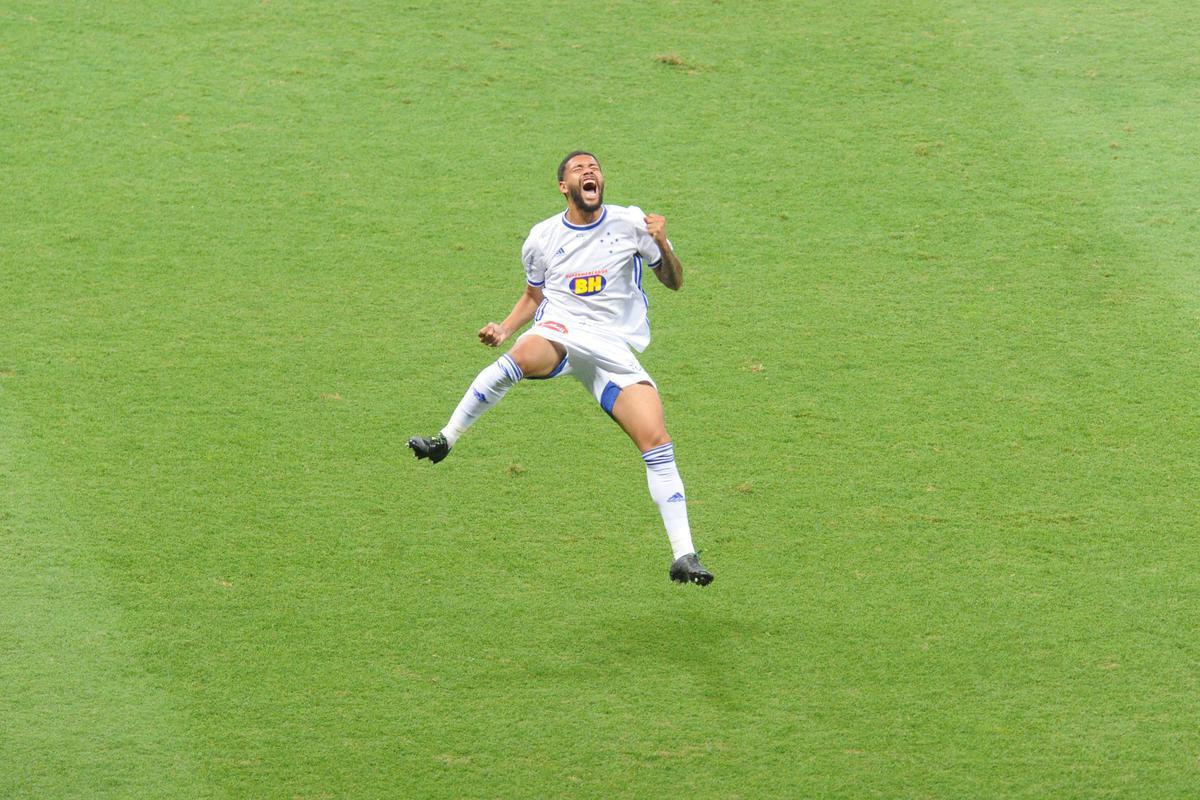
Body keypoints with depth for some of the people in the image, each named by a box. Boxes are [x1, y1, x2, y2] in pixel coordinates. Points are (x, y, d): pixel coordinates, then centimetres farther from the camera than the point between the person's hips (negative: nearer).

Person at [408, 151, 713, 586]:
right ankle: (444, 440, -28)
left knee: (657, 445, -13)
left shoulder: (630, 223, 5)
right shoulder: (543, 237, 9)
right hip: (559, 333, -1)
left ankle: (683, 556, -7)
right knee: (521, 357, -38)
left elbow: (674, 282, 10)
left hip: (615, 349, 1)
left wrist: (664, 248, -10)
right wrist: (504, 328, 6)